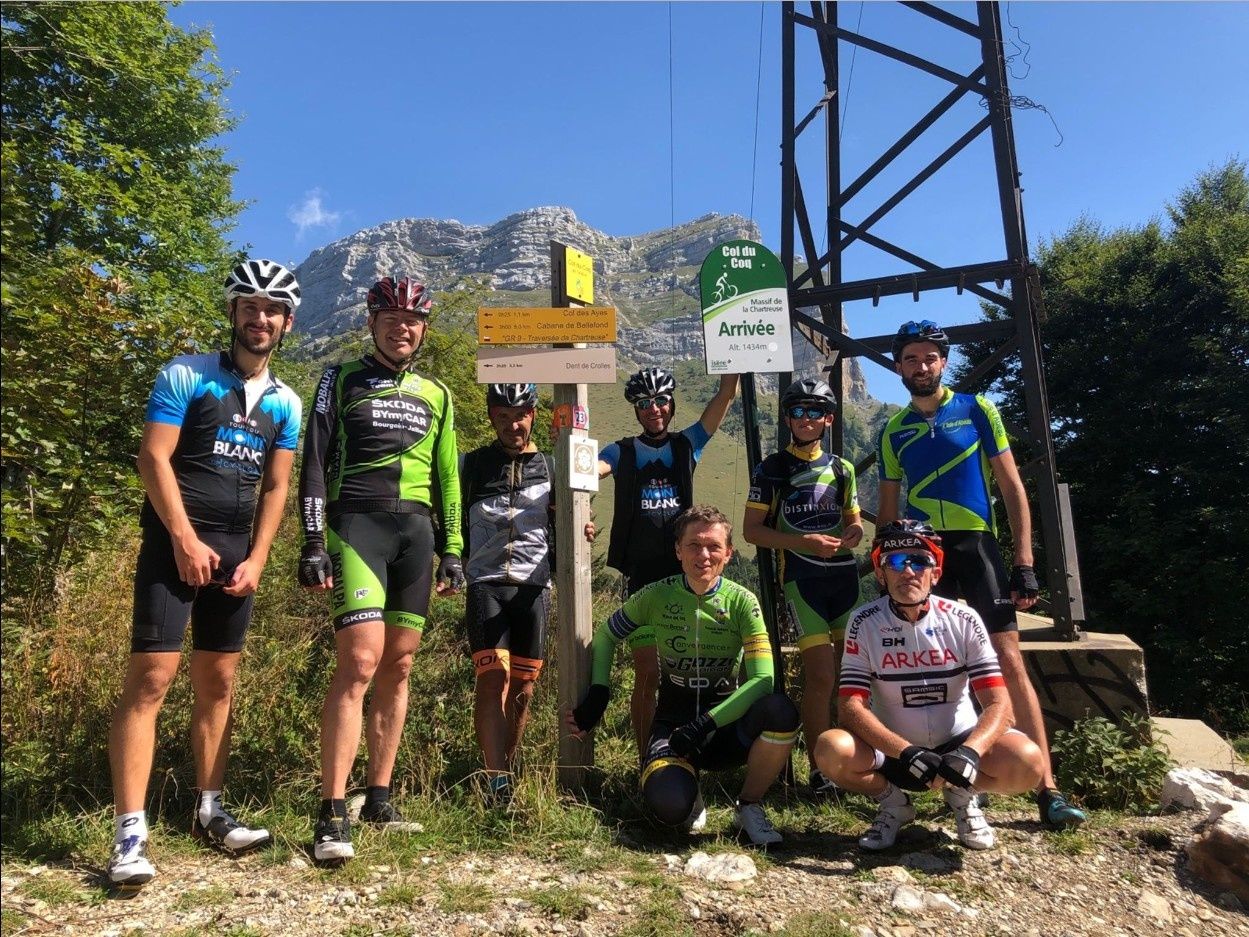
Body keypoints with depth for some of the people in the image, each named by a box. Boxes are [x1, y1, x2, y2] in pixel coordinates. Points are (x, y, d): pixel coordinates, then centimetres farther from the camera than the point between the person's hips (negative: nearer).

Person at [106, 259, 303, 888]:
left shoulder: (285, 403, 11)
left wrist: (255, 560, 0)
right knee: (150, 680, -10)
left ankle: (209, 812, 20)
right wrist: (186, 540, -15)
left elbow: (275, 488, 10)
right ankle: (130, 833, -5)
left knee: (217, 684, 10)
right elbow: (153, 458, -9)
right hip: (176, 542, -5)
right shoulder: (186, 376, -2)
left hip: (235, 552, 5)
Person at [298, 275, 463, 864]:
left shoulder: (435, 395, 17)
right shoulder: (340, 381, 7)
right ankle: (332, 812, -10)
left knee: (398, 666, 5)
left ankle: (379, 796, 17)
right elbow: (314, 465, 1)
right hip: (357, 524, -4)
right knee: (360, 660, -17)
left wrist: (453, 550, 11)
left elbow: (447, 478, 17)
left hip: (417, 530, 4)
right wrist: (314, 543, -8)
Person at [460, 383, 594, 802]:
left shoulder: (551, 466, 10)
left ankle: (509, 771, 21)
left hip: (533, 585, 2)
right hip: (486, 583, -1)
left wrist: (581, 531, -11)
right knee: (493, 676, -15)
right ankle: (496, 781, -13)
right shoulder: (473, 464, 8)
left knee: (522, 686, 5)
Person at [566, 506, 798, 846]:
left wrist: (706, 724, -24)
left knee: (780, 711, -32)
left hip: (725, 728, 1)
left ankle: (748, 807, -4)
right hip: (673, 724, 0)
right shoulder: (656, 596, -6)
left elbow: (762, 679, -16)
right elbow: (605, 636, 9)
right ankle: (690, 792, 9)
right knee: (668, 805, -32)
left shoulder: (742, 601, -8)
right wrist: (597, 695, -4)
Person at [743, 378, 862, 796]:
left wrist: (855, 531, -3)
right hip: (801, 577, -4)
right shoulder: (772, 469, 0)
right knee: (821, 676, -9)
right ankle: (819, 768, 2)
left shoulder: (841, 468, 13)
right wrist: (802, 542, -16)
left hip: (845, 574, 5)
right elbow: (751, 530, -3)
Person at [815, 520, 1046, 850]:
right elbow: (850, 706, -18)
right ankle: (893, 803, 3)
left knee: (1028, 761, -28)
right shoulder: (864, 623, -12)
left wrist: (969, 752, -34)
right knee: (831, 750, -30)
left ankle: (962, 795, 7)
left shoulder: (963, 620, -10)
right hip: (892, 750, 0)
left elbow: (999, 705, -14)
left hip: (956, 743, 1)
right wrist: (907, 753, -33)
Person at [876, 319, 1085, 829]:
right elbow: (888, 510, 15)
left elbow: (1013, 489, 2)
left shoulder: (976, 410, 4)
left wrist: (1024, 564, -5)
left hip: (976, 548, -2)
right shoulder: (893, 432, 11)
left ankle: (1047, 787, -2)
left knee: (1008, 662, -7)